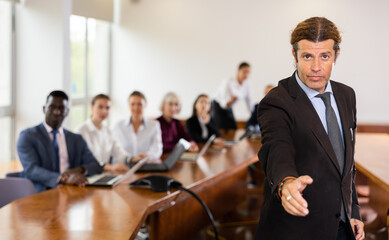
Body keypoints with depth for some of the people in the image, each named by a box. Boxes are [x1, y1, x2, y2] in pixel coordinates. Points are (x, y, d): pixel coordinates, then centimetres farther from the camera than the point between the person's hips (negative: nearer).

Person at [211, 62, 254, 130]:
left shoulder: (246, 85, -7)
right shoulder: (228, 83, -25)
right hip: (218, 106, -6)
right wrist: (232, 100, -50)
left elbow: (249, 103, 4)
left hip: (228, 109, 6)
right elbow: (224, 104, -30)